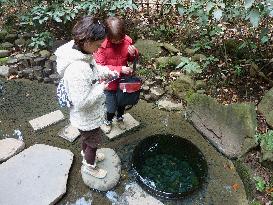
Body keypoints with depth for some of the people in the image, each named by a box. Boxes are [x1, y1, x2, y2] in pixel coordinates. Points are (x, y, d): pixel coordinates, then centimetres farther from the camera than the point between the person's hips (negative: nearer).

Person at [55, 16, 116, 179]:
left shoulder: (78, 49, -11)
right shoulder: (77, 69, -40)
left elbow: (92, 68, 10)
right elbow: (81, 102, -33)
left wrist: (106, 72, -6)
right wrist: (101, 88, -23)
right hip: (87, 117, -8)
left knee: (87, 137, 34)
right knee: (94, 142, 20)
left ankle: (87, 154, 62)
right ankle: (90, 166, 48)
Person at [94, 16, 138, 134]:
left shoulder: (127, 41, -11)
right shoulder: (101, 45, -24)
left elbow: (131, 59, 4)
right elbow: (100, 67, -24)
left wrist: (134, 53, -20)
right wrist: (120, 69, -30)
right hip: (109, 82, -4)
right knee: (111, 106, 7)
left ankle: (120, 118, 55)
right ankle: (108, 121, 42)